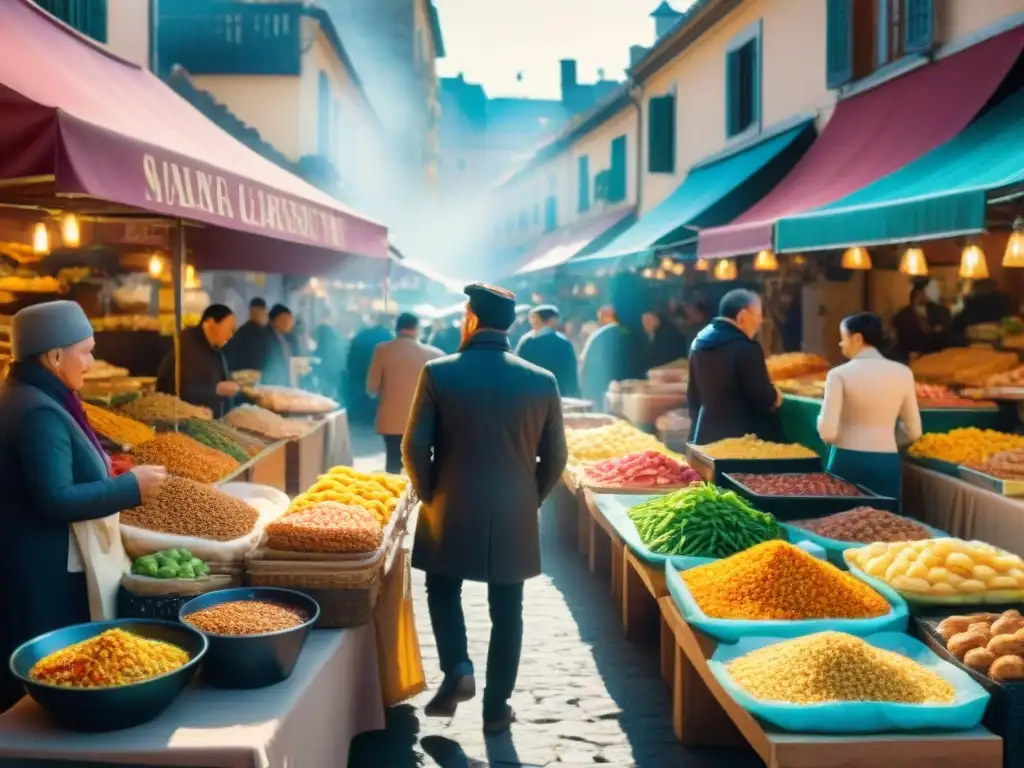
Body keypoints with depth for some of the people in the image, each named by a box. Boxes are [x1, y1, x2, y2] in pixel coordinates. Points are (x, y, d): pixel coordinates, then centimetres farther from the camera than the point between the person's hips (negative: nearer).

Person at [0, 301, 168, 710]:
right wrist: (130, 487, -18)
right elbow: (56, 500, -26)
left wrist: (107, 475, 13)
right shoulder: (40, 413, -21)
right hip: (47, 574, -10)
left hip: (46, 565, 10)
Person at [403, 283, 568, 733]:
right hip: (516, 518, 1)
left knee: (443, 591, 22)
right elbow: (555, 457, 1)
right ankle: (496, 708, 18)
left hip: (451, 514, -1)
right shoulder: (541, 381, -4)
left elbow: (414, 447, -9)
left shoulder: (438, 373, -9)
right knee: (507, 614, 12)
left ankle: (457, 670, 5)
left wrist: (429, 495, 6)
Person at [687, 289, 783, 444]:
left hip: (707, 434, 8)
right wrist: (775, 397, 5)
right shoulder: (746, 348, -16)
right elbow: (763, 397, -16)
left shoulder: (700, 342, 10)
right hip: (741, 437, -8)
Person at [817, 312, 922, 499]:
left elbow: (827, 433, -13)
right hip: (886, 463, 3)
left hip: (848, 461, -2)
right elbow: (914, 431, 8)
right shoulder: (902, 372, 2)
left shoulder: (839, 374, -8)